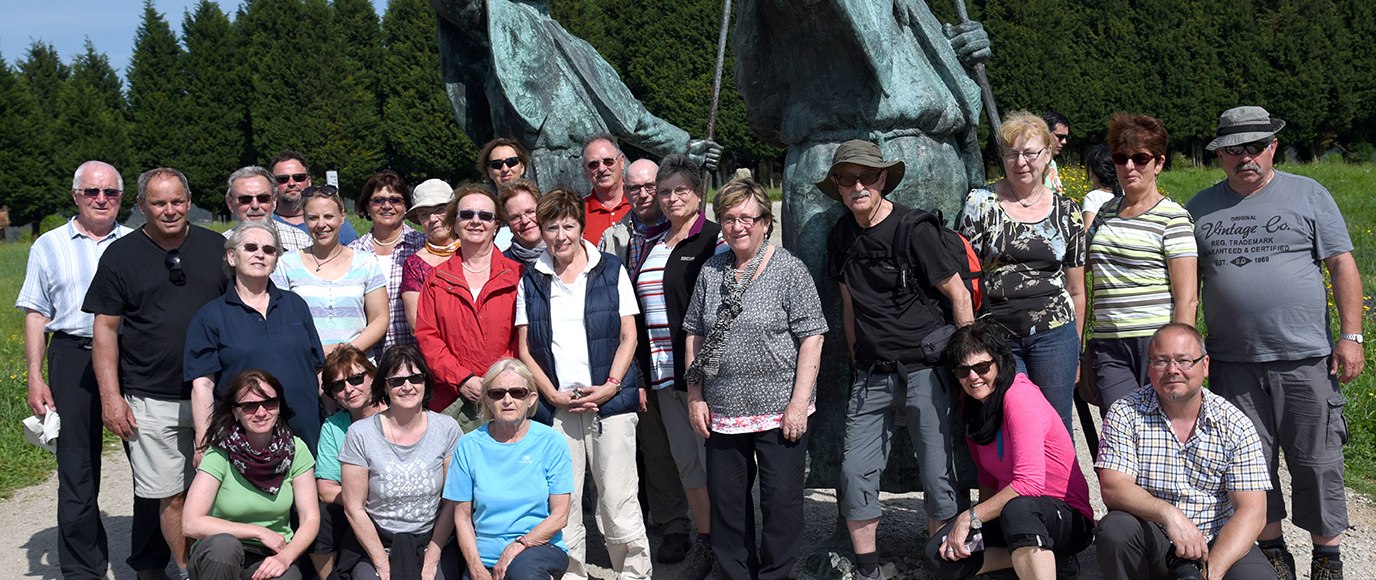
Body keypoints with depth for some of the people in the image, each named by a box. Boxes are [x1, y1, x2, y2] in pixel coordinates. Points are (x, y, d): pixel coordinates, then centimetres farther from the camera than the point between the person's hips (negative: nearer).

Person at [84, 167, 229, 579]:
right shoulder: (120, 255, 3)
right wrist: (111, 396, -4)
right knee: (171, 497, 0)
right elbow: (105, 329, 3)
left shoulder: (216, 248, 7)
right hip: (152, 402, -1)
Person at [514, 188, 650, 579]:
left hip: (610, 402, -1)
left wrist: (611, 386, -8)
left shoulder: (611, 270, 6)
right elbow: (525, 349, 8)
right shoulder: (531, 281, 10)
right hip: (555, 406, 2)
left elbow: (628, 336, 4)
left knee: (618, 500, -1)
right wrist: (553, 394, -4)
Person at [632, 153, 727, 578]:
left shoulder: (716, 239, -5)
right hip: (665, 374, 7)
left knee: (713, 459, -3)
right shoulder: (650, 247, 17)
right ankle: (704, 540, 23)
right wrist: (644, 372, 15)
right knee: (686, 462, 12)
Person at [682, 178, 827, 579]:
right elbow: (694, 335, 13)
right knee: (726, 502, 11)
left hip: (779, 411, -4)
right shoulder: (711, 272, 8)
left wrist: (799, 403, -13)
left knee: (781, 502, 2)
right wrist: (695, 396, 7)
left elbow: (811, 338, -8)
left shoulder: (789, 270, -4)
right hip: (722, 411, 4)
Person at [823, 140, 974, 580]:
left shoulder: (913, 229, -11)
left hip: (926, 368, -5)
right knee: (855, 472, 1)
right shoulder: (840, 238, 8)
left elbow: (959, 295, -6)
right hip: (872, 375, 5)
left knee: (938, 476, 0)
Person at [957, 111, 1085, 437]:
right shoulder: (981, 203, 1)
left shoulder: (1068, 212, 8)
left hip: (1054, 335, 1)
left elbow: (1076, 291, 14)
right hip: (995, 335, -1)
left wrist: (1076, 349, 14)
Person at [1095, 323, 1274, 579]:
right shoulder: (1125, 414, -3)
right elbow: (1113, 489, -13)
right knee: (1115, 528, -31)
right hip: (1151, 544, 0)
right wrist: (1168, 513, -32)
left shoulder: (1235, 425, -2)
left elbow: (1252, 511, -8)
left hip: (1218, 543, 0)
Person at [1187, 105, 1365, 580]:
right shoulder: (1201, 208, 10)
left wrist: (1350, 336, -5)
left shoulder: (1308, 195, 5)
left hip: (1306, 360, -2)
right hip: (1232, 363, 2)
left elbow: (1342, 266, 3)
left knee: (1317, 463, 3)